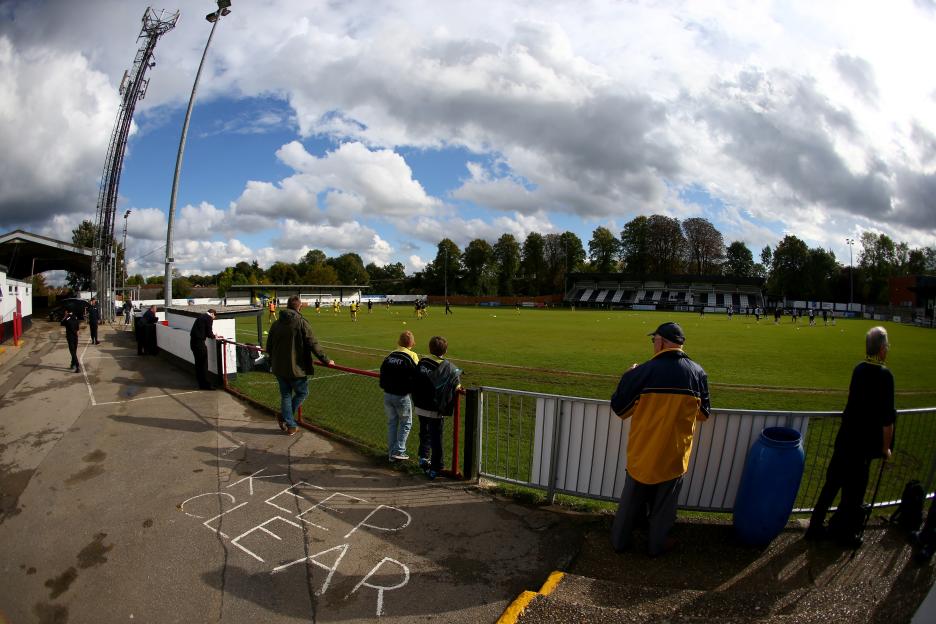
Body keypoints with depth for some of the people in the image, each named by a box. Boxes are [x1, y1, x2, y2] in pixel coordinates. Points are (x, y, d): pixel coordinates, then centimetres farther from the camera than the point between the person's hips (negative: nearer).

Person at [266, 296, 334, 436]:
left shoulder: (276, 323, 5)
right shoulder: (301, 322, -13)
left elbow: (269, 346, 14)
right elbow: (313, 344, -15)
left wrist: (273, 361, 32)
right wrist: (326, 360, -7)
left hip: (279, 367, 6)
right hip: (296, 368, -6)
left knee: (285, 395, 14)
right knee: (302, 392, 13)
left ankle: (290, 425, 17)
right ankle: (285, 416, 1)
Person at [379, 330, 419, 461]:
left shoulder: (390, 355, 4)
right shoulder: (412, 356, -12)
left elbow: (383, 372, 6)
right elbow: (417, 375, -11)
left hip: (387, 395, 5)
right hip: (402, 396, -5)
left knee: (392, 422, 18)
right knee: (406, 423, 11)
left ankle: (391, 451, 25)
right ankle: (398, 452, 7)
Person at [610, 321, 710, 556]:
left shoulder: (642, 372, -18)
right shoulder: (698, 373, -9)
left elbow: (619, 408, -7)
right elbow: (703, 414, 5)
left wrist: (631, 378, 6)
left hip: (642, 453, -1)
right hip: (674, 456, 1)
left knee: (631, 501, 18)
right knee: (663, 504, 21)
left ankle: (620, 540, 36)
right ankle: (656, 545, 39)